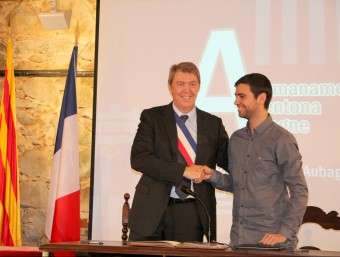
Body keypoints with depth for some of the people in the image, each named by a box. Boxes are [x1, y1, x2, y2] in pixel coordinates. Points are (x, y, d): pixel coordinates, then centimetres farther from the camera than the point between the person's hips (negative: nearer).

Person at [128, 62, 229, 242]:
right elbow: (138, 158, -8)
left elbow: (229, 161, 9)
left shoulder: (213, 124, 11)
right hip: (153, 210, -1)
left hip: (192, 215, 2)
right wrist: (183, 171, -15)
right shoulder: (152, 117, 4)